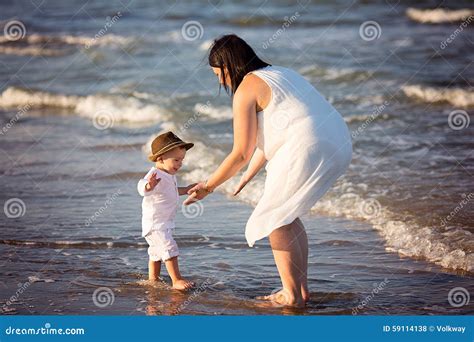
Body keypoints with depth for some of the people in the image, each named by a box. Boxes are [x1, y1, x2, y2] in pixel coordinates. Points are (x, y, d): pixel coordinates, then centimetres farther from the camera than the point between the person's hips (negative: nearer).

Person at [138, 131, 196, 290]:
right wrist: (149, 185, -65)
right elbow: (142, 188, -44)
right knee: (169, 249, -18)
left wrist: (186, 190, 31)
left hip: (165, 223, 11)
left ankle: (153, 280, 30)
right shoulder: (155, 175, -23)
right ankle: (177, 280, -19)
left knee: (157, 253, 19)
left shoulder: (169, 176, 11)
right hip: (155, 224, -11)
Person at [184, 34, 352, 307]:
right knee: (287, 214, 20)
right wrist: (248, 177, 38)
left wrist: (208, 186, 7)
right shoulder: (280, 73, 25)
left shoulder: (245, 89, -2)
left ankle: (292, 296, 4)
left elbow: (241, 154, -4)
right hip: (339, 145, 9)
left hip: (310, 150, -9)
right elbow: (268, 138, 30)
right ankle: (302, 289, 21)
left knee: (276, 218, 4)